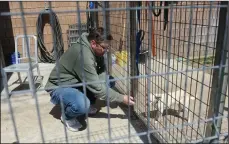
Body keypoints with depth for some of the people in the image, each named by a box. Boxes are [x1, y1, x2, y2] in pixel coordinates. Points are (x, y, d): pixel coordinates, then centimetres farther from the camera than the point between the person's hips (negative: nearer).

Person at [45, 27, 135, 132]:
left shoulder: (95, 49, -7)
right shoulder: (84, 55, -34)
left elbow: (102, 69, -1)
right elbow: (97, 88, -32)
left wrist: (102, 82, -24)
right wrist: (122, 98, -27)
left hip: (77, 83, 8)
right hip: (59, 88, -8)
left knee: (109, 80, -4)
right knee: (82, 104, -39)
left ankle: (86, 105, 11)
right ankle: (67, 116, -3)